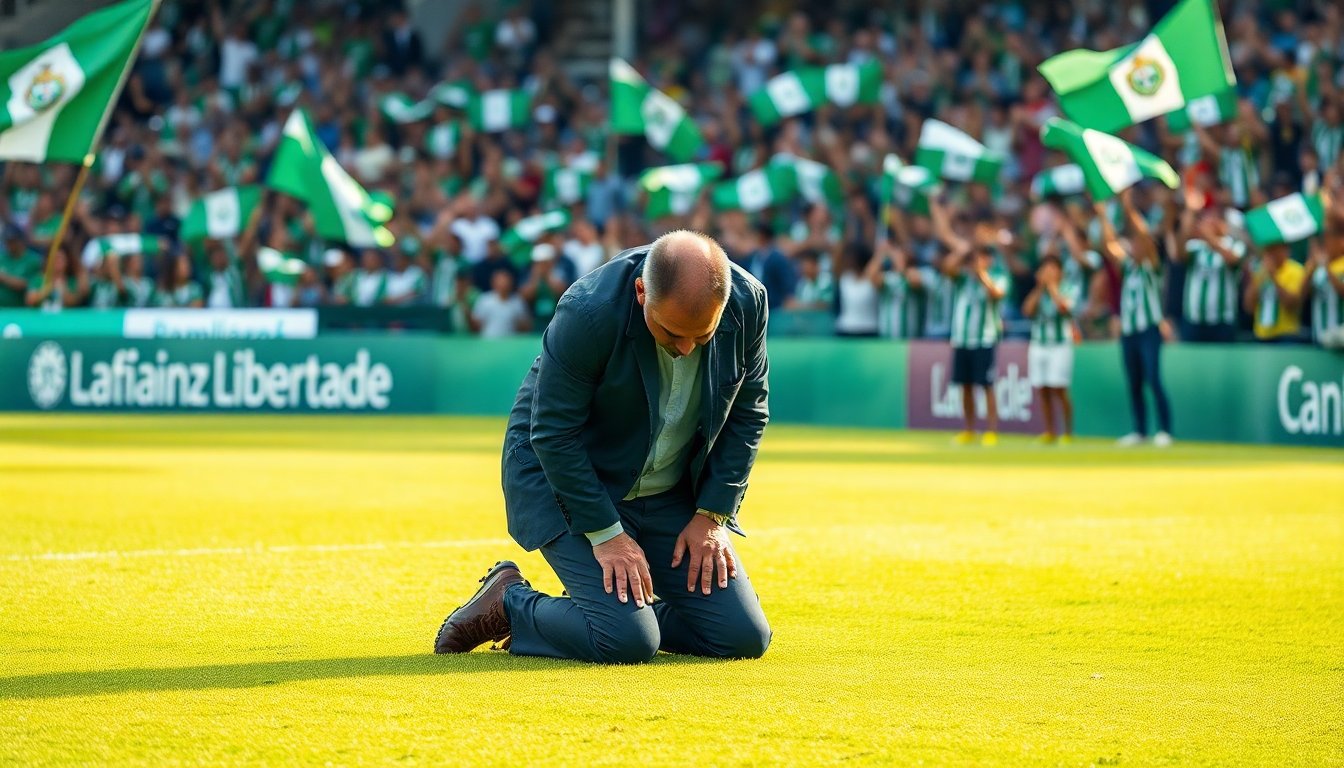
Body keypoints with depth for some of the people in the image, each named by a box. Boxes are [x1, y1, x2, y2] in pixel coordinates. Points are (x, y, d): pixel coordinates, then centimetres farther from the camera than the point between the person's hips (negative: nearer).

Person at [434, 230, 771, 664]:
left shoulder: (749, 302, -16)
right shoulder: (589, 312, -31)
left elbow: (747, 415, 0)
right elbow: (555, 435, -21)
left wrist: (712, 515, -5)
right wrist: (605, 534, -21)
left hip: (670, 492, 5)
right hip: (563, 477, -5)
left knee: (744, 639, -5)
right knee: (627, 641, -22)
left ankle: (632, 606, 20)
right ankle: (508, 602, 5)